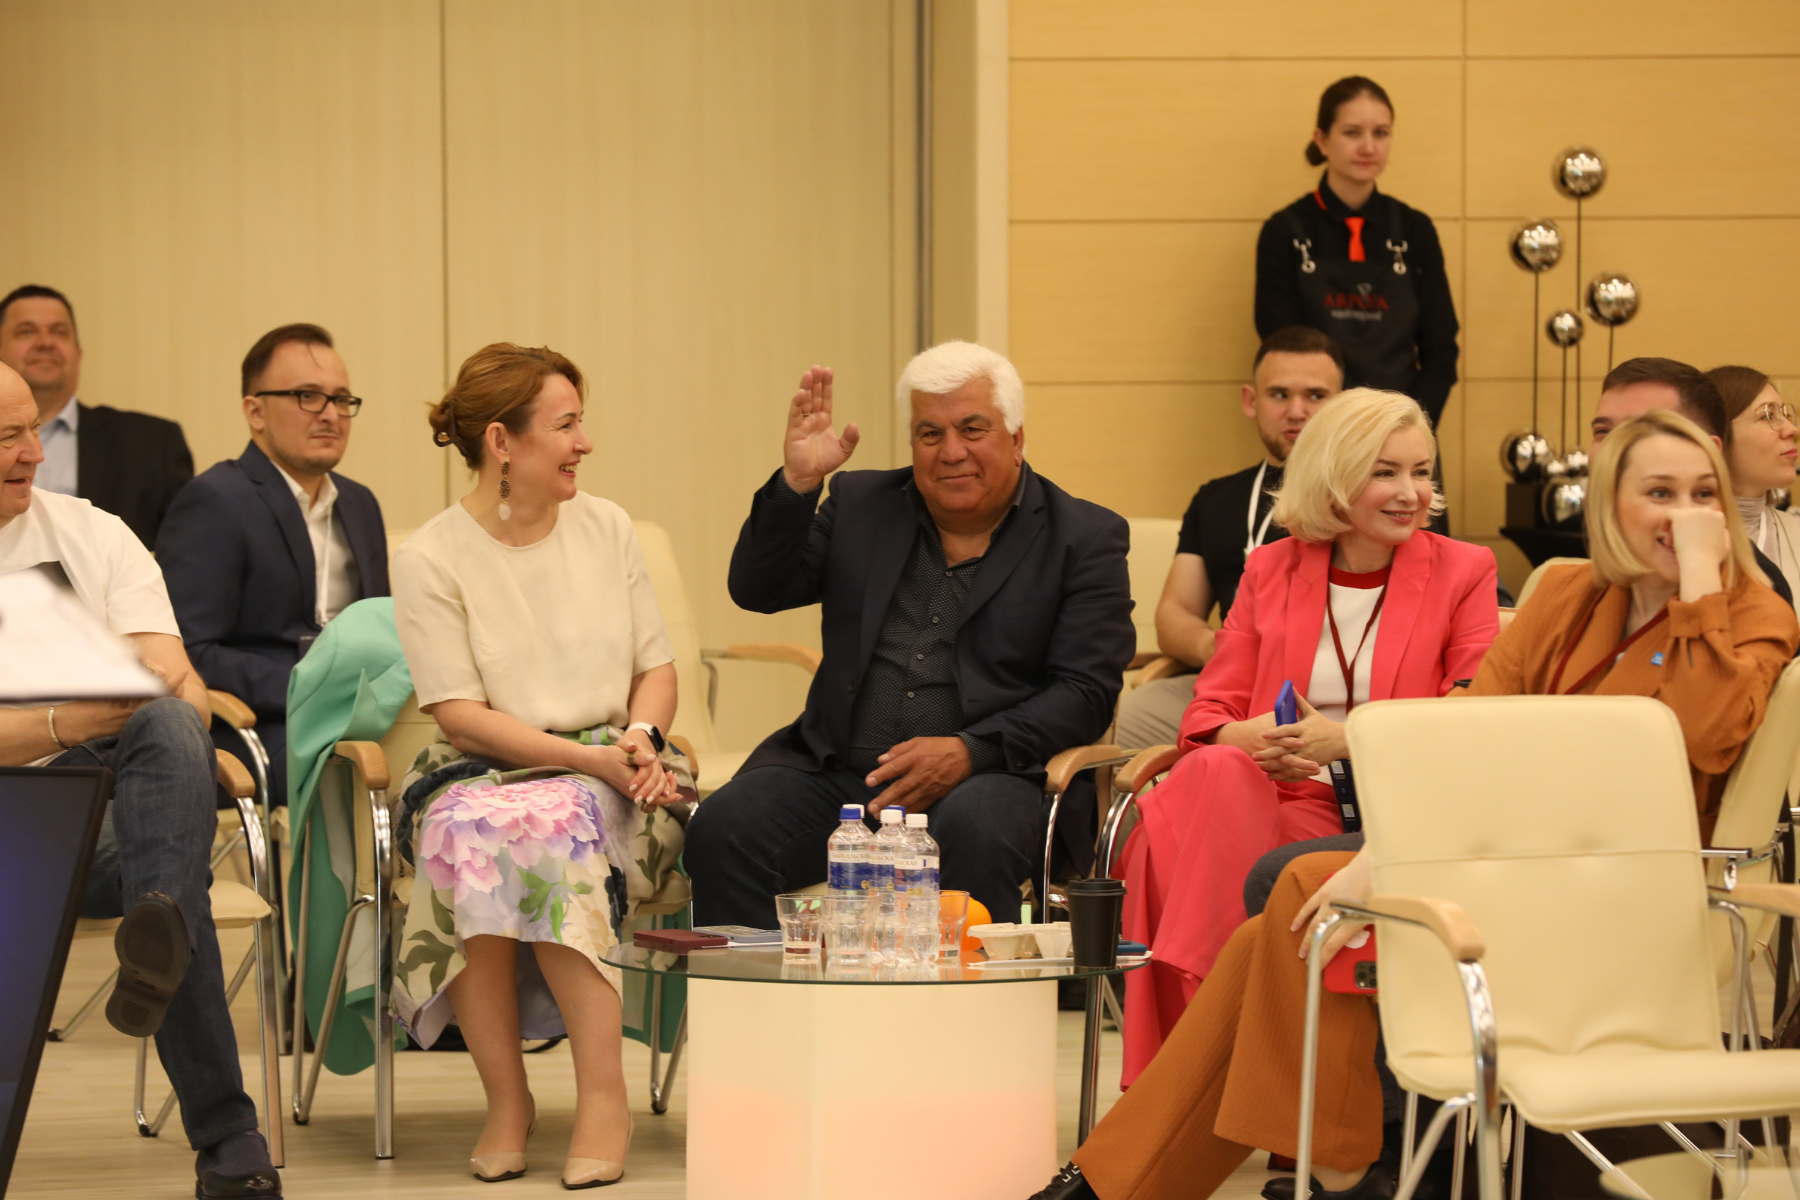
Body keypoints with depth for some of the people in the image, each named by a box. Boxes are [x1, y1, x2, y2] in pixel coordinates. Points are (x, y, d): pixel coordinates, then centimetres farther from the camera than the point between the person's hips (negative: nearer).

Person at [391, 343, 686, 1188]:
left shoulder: (606, 528, 11)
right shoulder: (430, 558, -1)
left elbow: (657, 668, 14)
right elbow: (461, 716, -8)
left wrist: (640, 737, -9)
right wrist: (590, 756, -17)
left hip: (606, 777, 1)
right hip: (483, 773, -1)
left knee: (551, 822, -34)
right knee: (466, 831, -36)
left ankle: (603, 1095, -31)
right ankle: (505, 1099, -25)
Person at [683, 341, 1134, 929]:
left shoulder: (1085, 538, 6)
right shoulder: (861, 505, 17)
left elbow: (1086, 692, -2)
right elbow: (756, 589, 9)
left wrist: (970, 751, -16)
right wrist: (796, 482, -7)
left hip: (983, 776, -3)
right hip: (837, 771, 3)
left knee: (974, 834, -37)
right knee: (723, 828, -24)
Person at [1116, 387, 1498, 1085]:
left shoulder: (1462, 572, 11)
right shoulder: (1271, 570, 18)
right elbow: (1207, 716, 13)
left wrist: (1348, 740, -13)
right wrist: (1253, 739, -12)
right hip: (1282, 794, 3)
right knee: (1214, 773, -34)